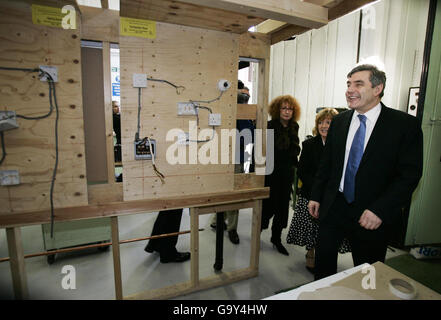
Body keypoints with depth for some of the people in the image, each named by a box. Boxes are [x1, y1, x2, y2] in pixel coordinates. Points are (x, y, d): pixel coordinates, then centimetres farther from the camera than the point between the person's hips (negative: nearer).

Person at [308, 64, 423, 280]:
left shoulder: (405, 124, -8)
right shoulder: (339, 121, 5)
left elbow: (410, 174, -11)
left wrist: (379, 210, -18)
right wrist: (316, 196, 7)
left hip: (372, 215, -3)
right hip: (333, 206, 4)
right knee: (323, 264, 14)